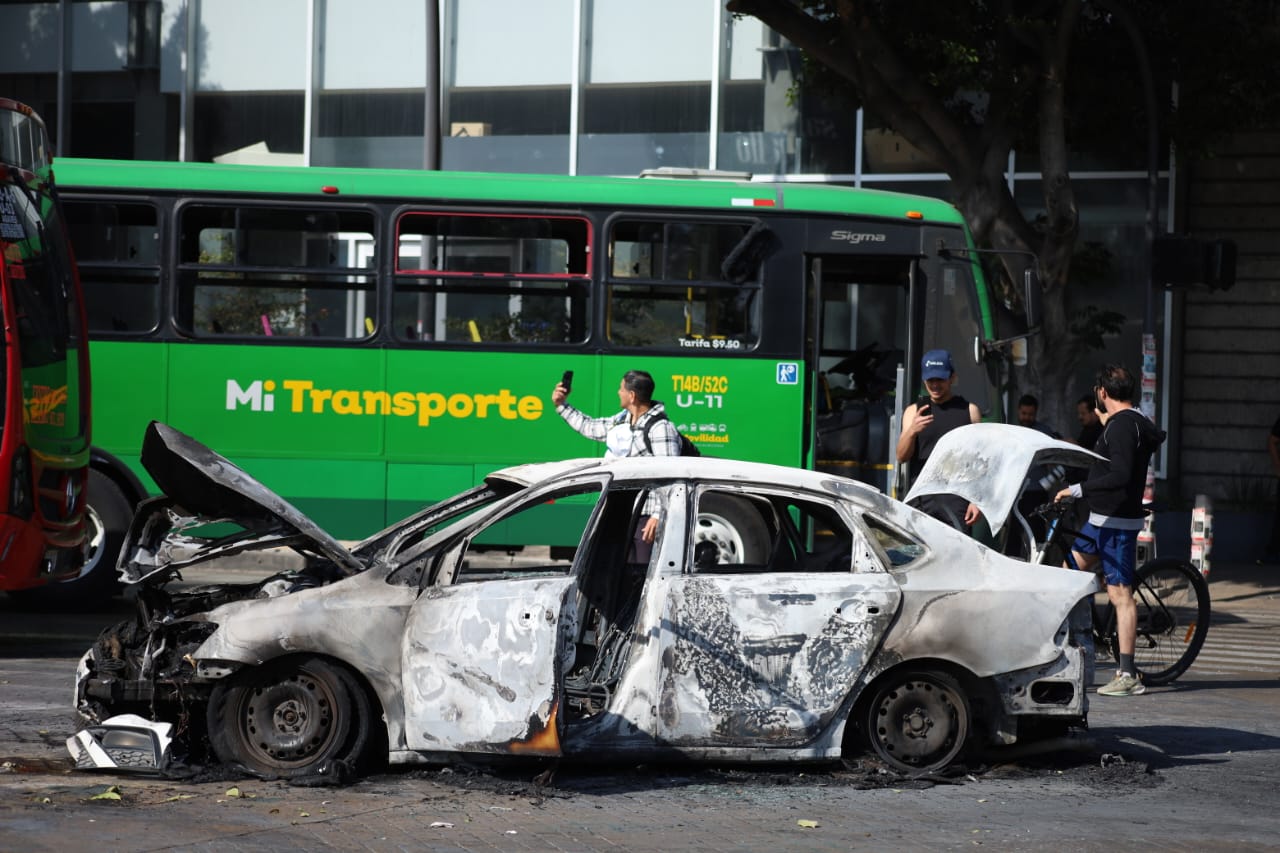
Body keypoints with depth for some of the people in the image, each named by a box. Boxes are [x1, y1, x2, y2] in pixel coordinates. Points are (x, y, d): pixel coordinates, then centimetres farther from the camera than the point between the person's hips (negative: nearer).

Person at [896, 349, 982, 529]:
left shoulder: (969, 411, 8)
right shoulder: (914, 411, 13)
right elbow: (902, 456, 3)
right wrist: (912, 431, -17)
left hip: (957, 498, -2)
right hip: (922, 499, 2)